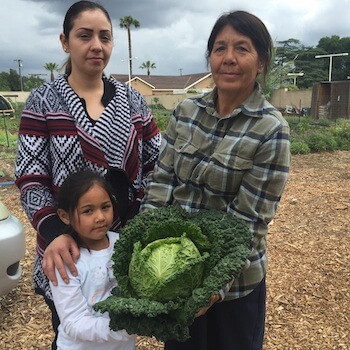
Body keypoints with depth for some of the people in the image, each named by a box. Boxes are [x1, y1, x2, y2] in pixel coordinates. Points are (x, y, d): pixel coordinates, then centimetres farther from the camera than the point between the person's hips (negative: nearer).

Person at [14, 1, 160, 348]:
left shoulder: (131, 99, 3)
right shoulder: (43, 101, -5)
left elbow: (158, 163, 4)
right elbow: (30, 178, -9)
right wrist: (54, 232, -24)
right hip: (70, 247, -2)